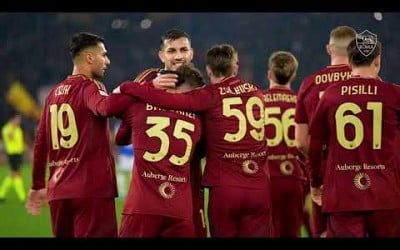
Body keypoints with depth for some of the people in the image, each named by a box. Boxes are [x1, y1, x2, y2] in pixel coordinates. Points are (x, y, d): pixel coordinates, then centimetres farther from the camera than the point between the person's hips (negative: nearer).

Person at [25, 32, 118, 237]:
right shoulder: (89, 86, -4)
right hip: (92, 189, -7)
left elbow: (40, 142, 19)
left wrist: (38, 186, 25)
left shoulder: (54, 93, 16)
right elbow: (104, 107, -29)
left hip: (58, 190, 7)